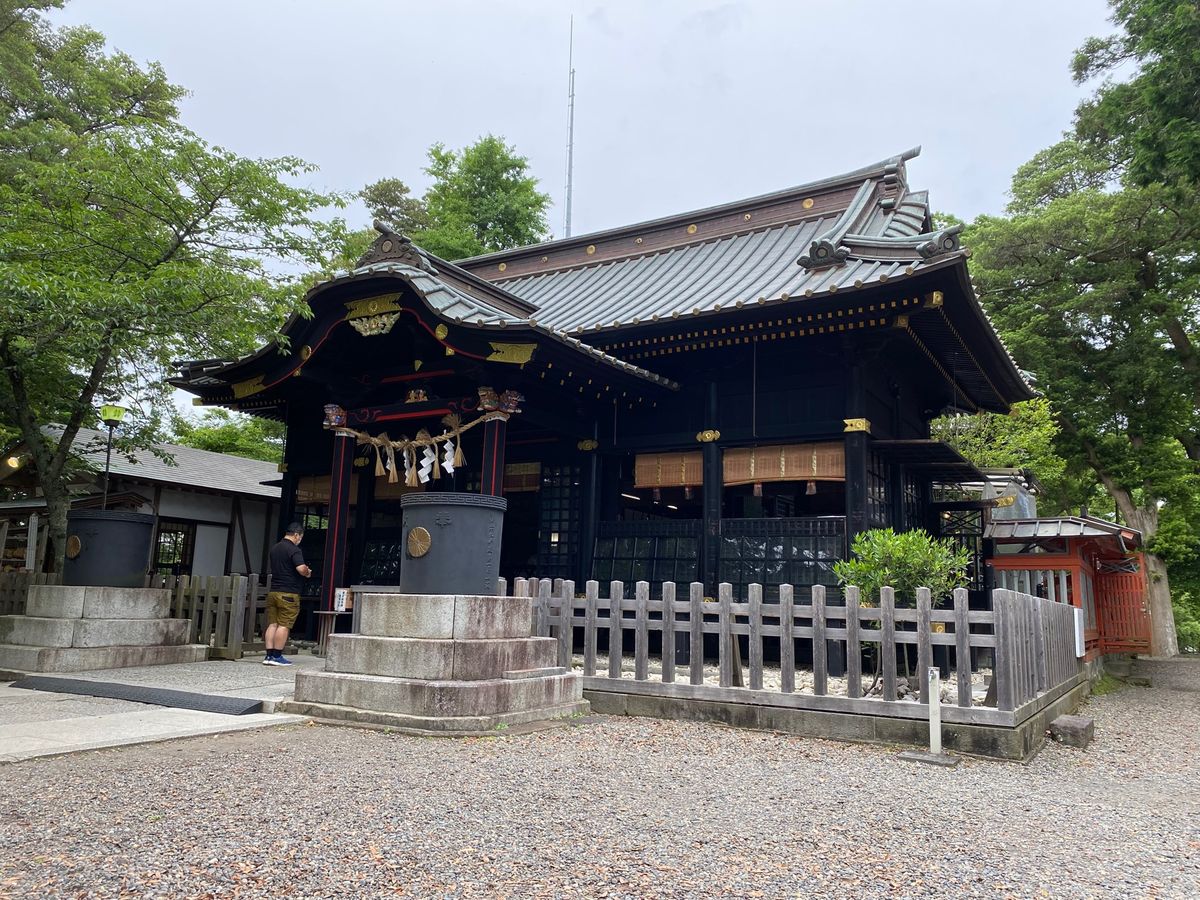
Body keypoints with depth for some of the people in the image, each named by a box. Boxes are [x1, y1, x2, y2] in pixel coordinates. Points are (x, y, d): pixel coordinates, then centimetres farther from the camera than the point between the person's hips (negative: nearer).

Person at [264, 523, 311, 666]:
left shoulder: (274, 548, 15)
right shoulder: (294, 550, -12)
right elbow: (301, 569, -24)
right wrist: (307, 573, -1)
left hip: (273, 591, 8)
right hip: (288, 593, -8)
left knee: (272, 624, 8)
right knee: (284, 625, -3)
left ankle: (269, 655, 6)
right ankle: (277, 656, -1)